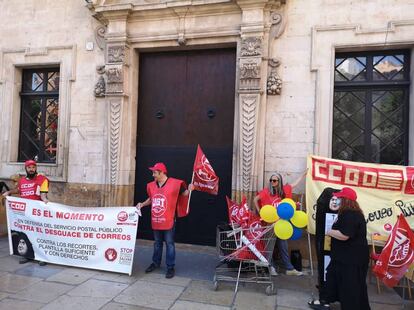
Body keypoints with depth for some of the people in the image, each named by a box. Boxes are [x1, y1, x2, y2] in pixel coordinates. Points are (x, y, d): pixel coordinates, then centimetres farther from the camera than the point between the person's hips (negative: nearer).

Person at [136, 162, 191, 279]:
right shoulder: (151, 185, 6)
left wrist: (189, 190, -21)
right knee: (157, 243, 20)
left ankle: (170, 267, 14)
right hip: (156, 221, 5)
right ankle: (156, 263, 35)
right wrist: (142, 204, 9)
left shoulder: (174, 183, -11)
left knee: (169, 244, 4)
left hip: (169, 221, -5)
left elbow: (184, 194, -2)